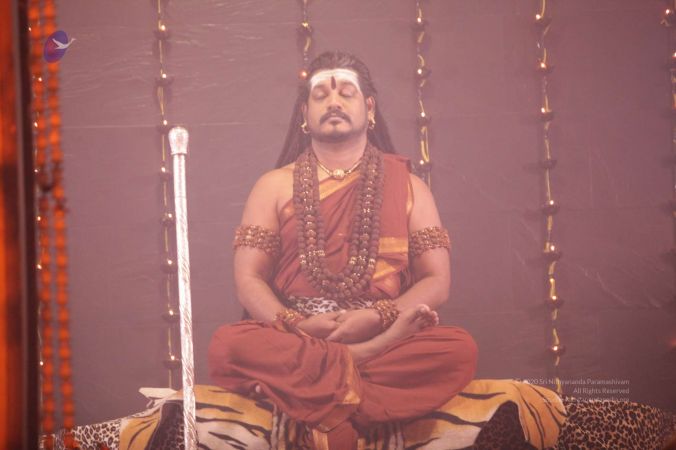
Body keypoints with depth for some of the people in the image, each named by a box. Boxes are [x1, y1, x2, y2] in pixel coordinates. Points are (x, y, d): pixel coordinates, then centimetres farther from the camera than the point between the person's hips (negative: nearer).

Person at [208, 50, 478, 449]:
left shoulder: (408, 185, 13)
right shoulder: (275, 186, 13)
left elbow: (437, 281, 5)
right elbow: (248, 280, 5)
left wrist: (378, 317, -14)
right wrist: (297, 325, -15)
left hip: (385, 337, 1)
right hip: (293, 341, 0)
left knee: (459, 349, -31)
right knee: (228, 345, -32)